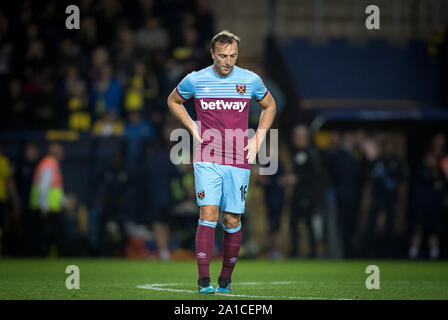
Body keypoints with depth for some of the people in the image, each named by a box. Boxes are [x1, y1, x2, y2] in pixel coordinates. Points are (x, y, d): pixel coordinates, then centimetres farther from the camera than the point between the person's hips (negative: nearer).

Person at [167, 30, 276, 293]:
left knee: (232, 220, 3)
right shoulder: (195, 80, -1)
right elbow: (173, 100, 19)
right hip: (207, 160, -1)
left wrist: (258, 139, 9)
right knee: (208, 215, -14)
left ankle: (226, 279, 19)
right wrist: (193, 128, 6)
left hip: (239, 162, 1)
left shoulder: (251, 80, 2)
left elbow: (269, 106, 20)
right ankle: (204, 280, -15)